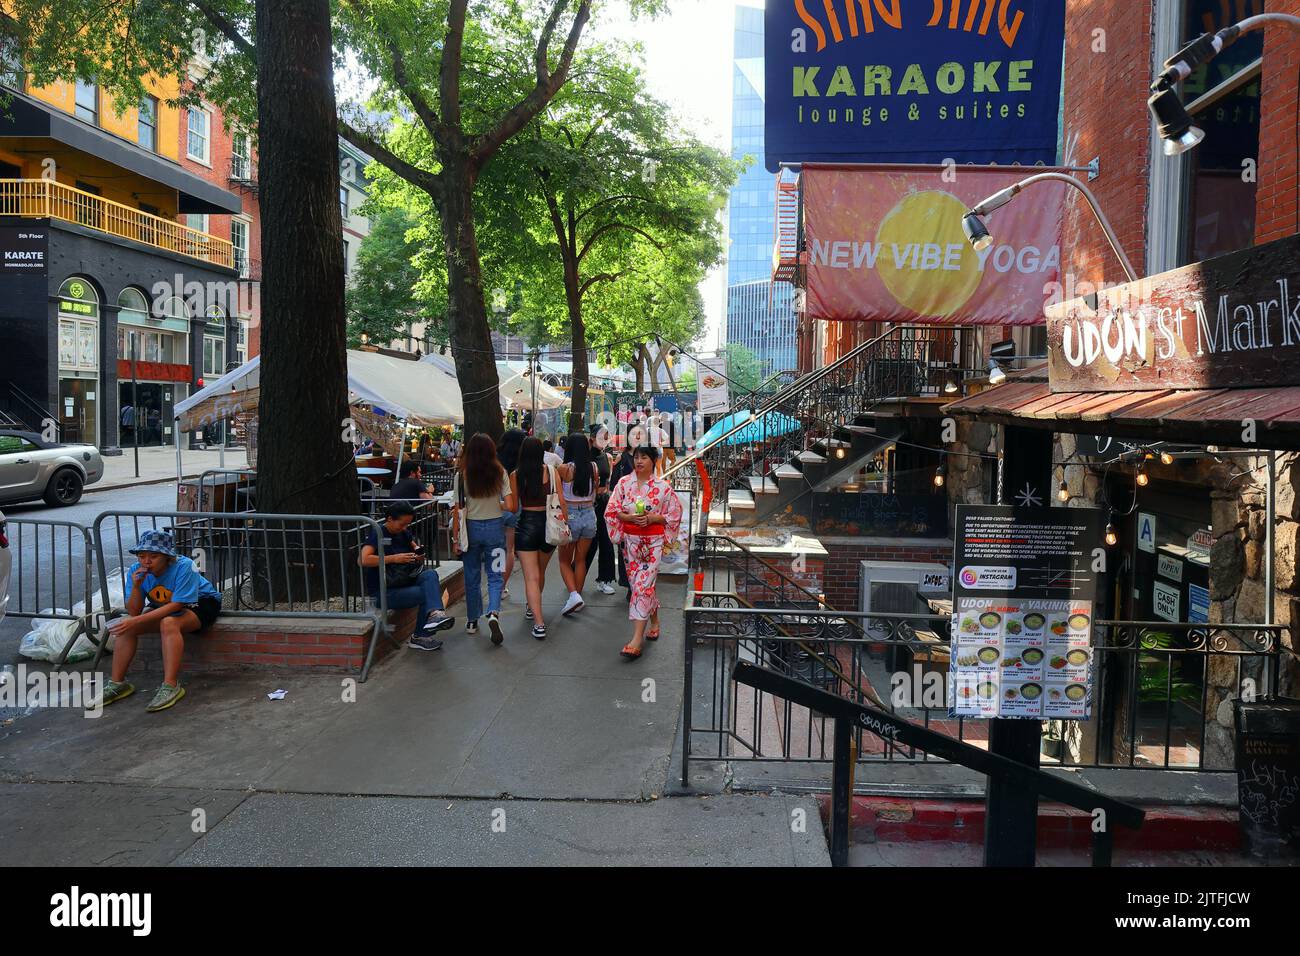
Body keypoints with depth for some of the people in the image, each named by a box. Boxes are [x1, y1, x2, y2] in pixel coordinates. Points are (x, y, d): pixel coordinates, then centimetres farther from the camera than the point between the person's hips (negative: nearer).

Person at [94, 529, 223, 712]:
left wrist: (136, 621, -37)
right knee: (125, 625, -11)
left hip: (199, 603, -7)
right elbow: (134, 612, -13)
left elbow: (176, 605, -32)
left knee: (169, 623, -35)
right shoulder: (136, 571, -14)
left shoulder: (183, 566, -30)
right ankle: (117, 683, 0)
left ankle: (171, 686, -32)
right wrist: (136, 587, -31)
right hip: (164, 609, 7)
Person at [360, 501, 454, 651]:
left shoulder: (404, 534, 13)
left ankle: (434, 613, -41)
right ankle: (420, 637, -15)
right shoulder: (377, 534, -9)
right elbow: (363, 560, -24)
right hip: (384, 592, -7)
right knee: (427, 594, -25)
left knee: (430, 574, -24)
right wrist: (394, 558, -27)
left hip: (404, 581, 7)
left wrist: (420, 557, -7)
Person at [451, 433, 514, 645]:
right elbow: (510, 506, -9)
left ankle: (472, 621, 24)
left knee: (472, 576, 14)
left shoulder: (462, 475, -7)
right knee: (494, 576, 7)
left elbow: (458, 509, -6)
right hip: (495, 526, 0)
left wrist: (455, 536, 1)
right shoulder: (499, 473, -6)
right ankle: (493, 613, -17)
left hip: (471, 528, 0)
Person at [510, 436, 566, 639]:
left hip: (526, 523, -2)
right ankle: (533, 607, 44)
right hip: (548, 523, 3)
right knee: (540, 572, 23)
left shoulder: (515, 475, -4)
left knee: (531, 577, -4)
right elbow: (561, 501, -3)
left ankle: (539, 623, -14)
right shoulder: (551, 472, -3)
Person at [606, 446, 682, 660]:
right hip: (631, 541, 4)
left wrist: (652, 518, -15)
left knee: (643, 585, -11)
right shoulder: (624, 483, 3)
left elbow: (674, 515, 1)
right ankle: (654, 622, 36)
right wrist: (630, 517, -15)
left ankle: (637, 638, -13)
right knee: (639, 583, 12)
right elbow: (611, 511, 3)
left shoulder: (663, 487, -4)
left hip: (653, 542, -4)